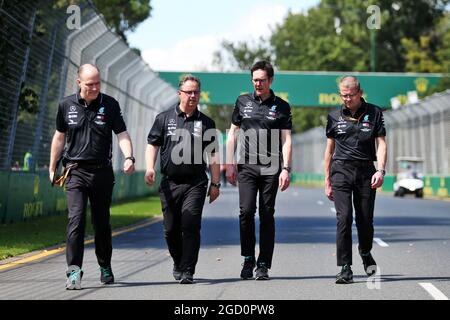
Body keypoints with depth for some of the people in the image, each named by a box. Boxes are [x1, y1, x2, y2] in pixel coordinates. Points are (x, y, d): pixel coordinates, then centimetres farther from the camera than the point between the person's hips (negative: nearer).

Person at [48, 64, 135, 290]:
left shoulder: (110, 104, 1)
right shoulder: (66, 105, 5)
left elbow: (122, 134, -2)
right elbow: (60, 136, 15)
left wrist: (129, 157, -20)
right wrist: (52, 167, 17)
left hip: (102, 172, 0)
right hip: (75, 171, 0)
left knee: (102, 222, 9)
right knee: (76, 219, -14)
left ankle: (105, 267, 27)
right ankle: (74, 271, -13)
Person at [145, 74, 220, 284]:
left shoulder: (206, 123, 11)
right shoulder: (164, 118, 10)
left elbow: (213, 155, 12)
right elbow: (152, 145, 7)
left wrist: (215, 183, 7)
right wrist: (150, 168, -10)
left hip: (196, 183, -1)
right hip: (170, 183, 1)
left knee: (190, 225, -12)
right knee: (171, 228, 7)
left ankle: (187, 271, -5)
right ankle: (178, 262, 31)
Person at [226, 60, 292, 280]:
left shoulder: (281, 107, 6)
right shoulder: (242, 102, 10)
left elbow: (286, 140, 3)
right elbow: (232, 133, 12)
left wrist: (285, 169, -6)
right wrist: (229, 164, 5)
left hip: (271, 168, -1)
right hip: (246, 166, 1)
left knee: (267, 215, 1)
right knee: (246, 211, -10)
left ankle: (263, 265, 9)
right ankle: (248, 259, 7)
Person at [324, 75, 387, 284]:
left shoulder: (374, 113, 5)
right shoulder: (335, 117, 8)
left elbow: (381, 143, 1)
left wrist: (381, 170, -15)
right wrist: (327, 181, 11)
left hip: (366, 171, 0)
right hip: (341, 170, 0)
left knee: (365, 220, 2)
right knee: (344, 218, -12)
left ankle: (365, 252, 34)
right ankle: (345, 268, -7)